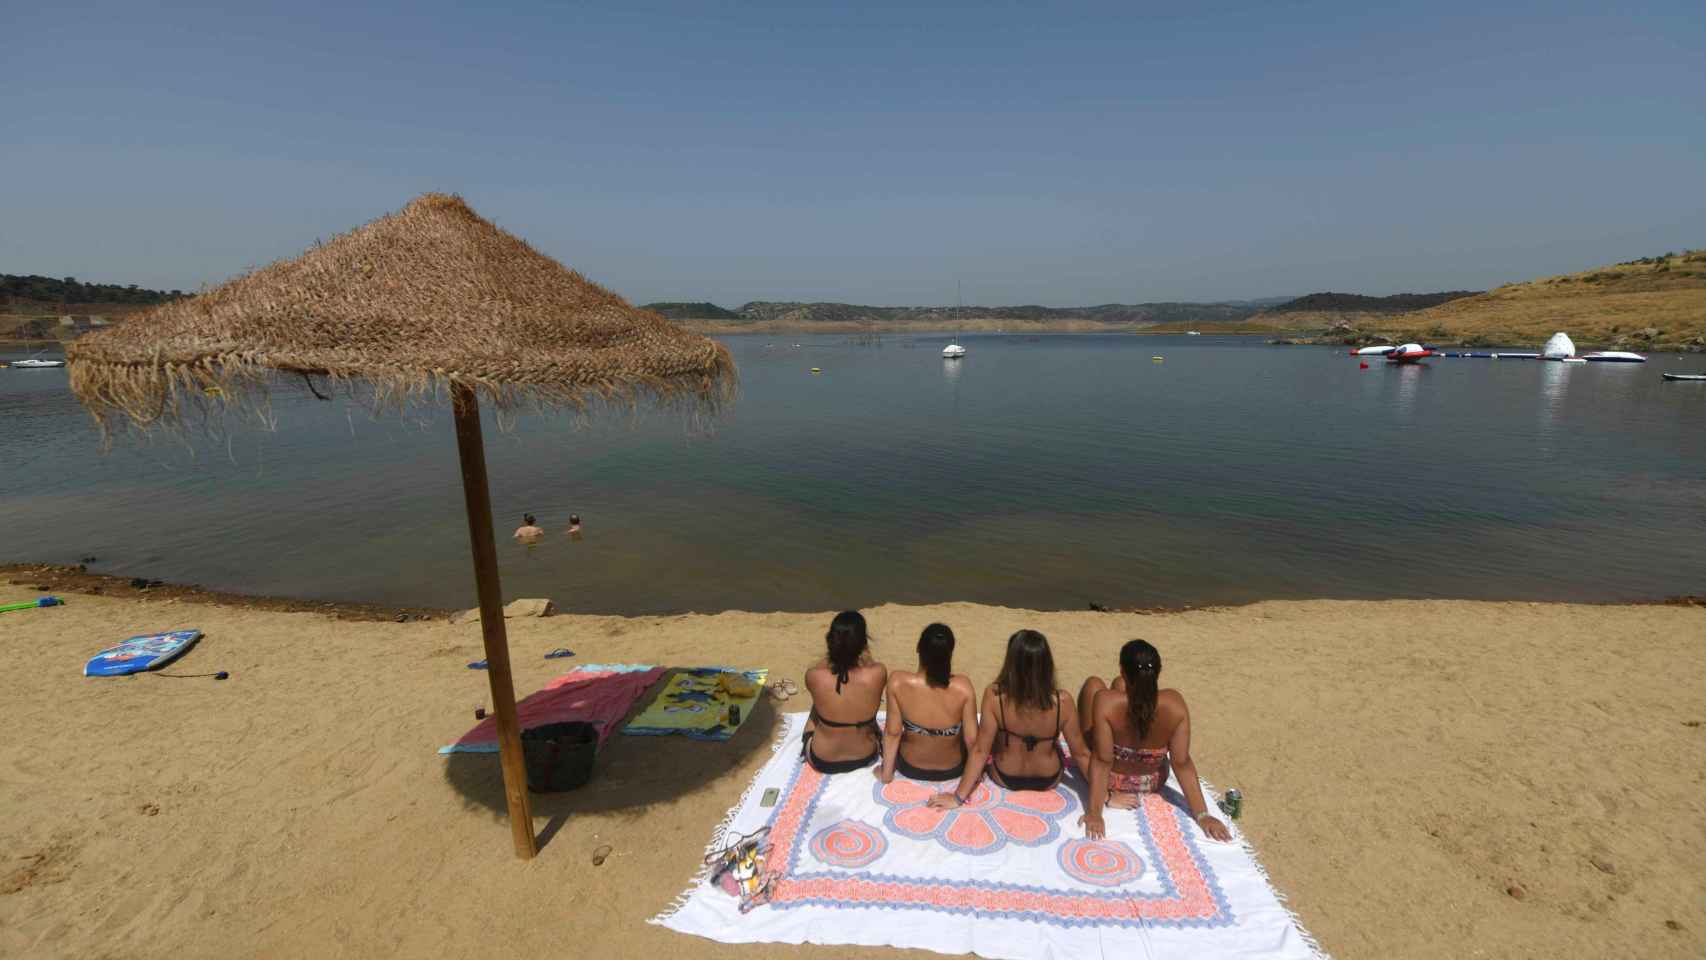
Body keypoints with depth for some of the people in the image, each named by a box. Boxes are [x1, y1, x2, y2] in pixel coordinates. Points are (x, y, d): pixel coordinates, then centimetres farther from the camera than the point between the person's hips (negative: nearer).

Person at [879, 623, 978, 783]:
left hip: (910, 768, -1)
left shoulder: (898, 681, -28)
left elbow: (893, 732, -17)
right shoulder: (963, 687, -28)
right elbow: (972, 739, -18)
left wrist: (886, 773, -2)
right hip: (953, 770, 1)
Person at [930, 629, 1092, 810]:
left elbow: (980, 750, -23)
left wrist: (958, 796, -12)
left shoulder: (995, 696, -30)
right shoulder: (1062, 701, -28)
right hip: (1049, 780, 1)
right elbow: (1081, 754, -15)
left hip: (1005, 778, -1)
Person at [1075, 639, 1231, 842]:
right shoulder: (1175, 704, -27)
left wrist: (1094, 812, -24)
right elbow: (1182, 763, -22)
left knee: (1093, 684, 11)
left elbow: (1103, 762, -31)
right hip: (1154, 784, 3)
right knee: (1117, 684, 18)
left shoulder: (1106, 702, -35)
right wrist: (1203, 815, -13)